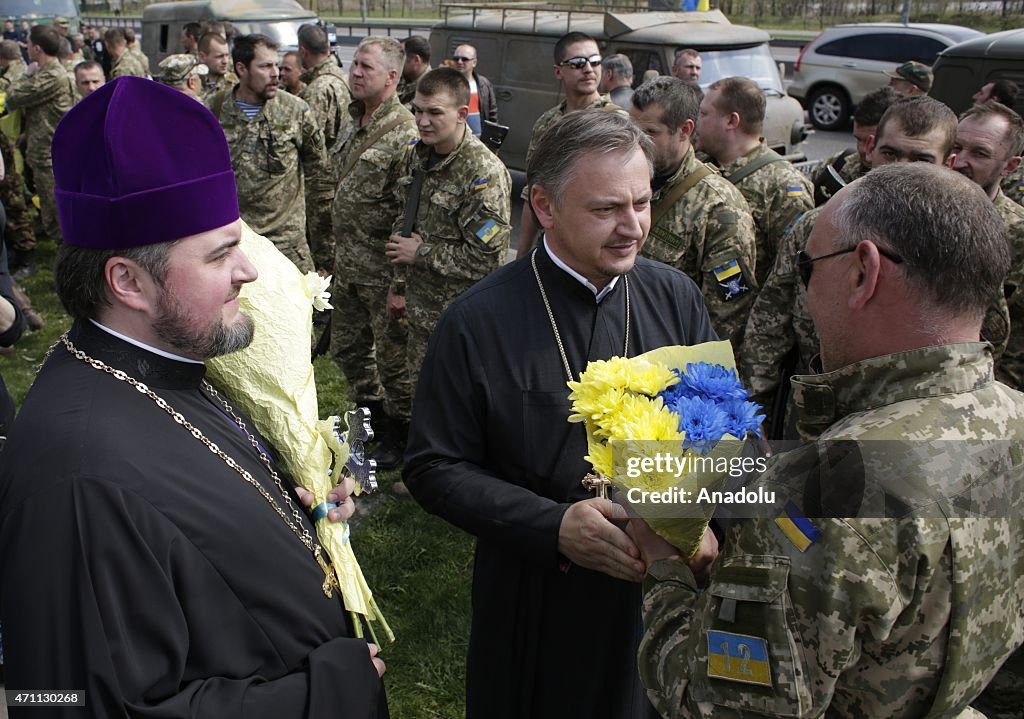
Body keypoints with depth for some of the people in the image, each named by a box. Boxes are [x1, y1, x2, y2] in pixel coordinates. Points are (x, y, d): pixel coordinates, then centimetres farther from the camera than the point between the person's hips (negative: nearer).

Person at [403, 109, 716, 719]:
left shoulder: (677, 298, -4)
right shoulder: (480, 321, -15)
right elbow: (434, 468, -12)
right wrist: (552, 526, -23)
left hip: (662, 593, 3)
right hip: (535, 605, -3)